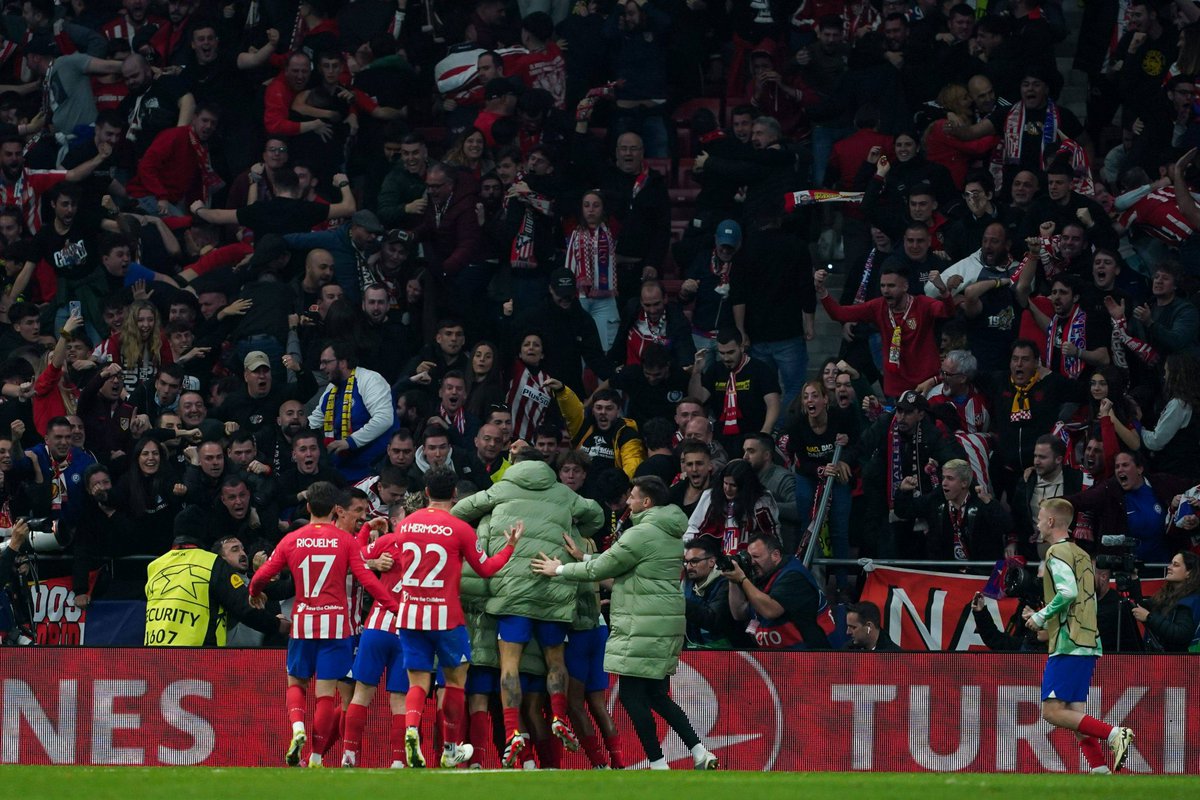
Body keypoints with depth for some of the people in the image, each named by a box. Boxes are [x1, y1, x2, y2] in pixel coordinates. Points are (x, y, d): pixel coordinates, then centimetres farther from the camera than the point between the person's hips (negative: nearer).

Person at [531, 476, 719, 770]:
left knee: (632, 696, -4)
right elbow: (614, 563, 21)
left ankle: (658, 763, -5)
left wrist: (560, 570, 6)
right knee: (657, 696, 14)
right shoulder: (671, 533, 16)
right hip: (666, 624, 10)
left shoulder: (642, 534, -13)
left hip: (643, 626, -10)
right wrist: (583, 559, 20)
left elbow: (601, 568, -7)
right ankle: (700, 754, 7)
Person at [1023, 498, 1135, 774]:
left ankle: (1114, 734, -22)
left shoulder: (1057, 552, -8)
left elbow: (1068, 593, -22)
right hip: (1087, 644, 9)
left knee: (1053, 711, -12)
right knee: (1075, 715, 7)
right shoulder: (1081, 554, 20)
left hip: (1068, 645, -9)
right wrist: (1044, 620, 23)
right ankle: (1101, 773, -1)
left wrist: (1040, 616, -9)